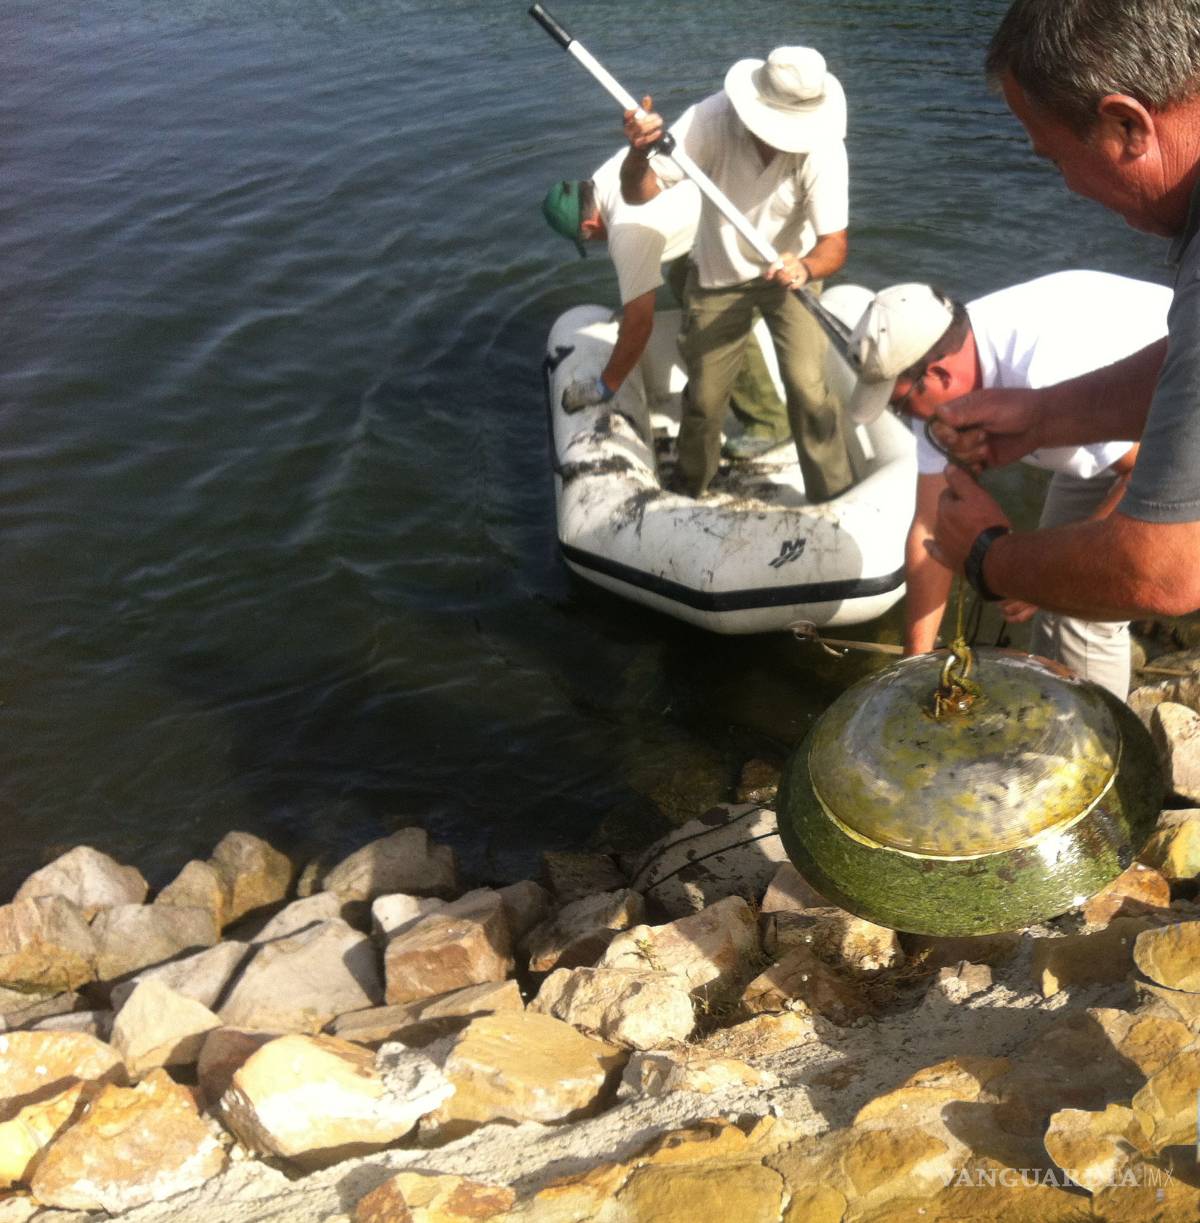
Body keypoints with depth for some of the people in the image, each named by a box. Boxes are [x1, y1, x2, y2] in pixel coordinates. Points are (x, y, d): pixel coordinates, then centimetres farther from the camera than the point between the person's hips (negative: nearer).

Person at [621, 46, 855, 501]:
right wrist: (639, 154, -51)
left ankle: (836, 501, 5)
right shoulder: (710, 121, -29)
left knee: (809, 388, -14)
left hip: (789, 273, 0)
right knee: (704, 398, 8)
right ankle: (687, 492, 35)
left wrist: (805, 268, -49)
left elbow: (834, 244, -26)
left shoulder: (823, 147, -28)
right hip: (717, 276, 1)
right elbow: (639, 194, -28)